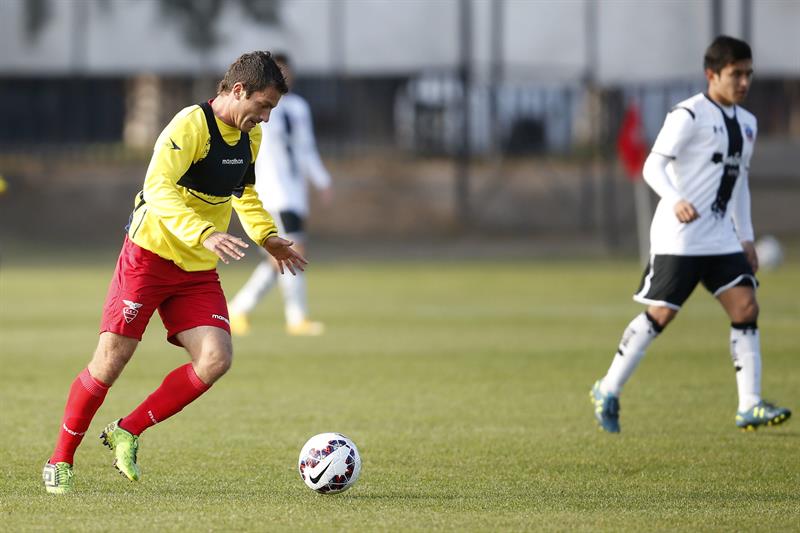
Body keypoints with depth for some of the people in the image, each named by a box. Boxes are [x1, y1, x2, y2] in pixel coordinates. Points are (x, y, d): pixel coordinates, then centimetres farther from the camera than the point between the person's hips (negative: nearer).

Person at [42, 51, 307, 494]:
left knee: (216, 359, -12)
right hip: (149, 256, -7)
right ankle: (60, 461, 9)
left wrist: (268, 236, 9)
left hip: (199, 272, 7)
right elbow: (158, 188, -30)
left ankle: (127, 433, 4)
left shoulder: (251, 137, 7)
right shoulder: (191, 126, -19)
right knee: (111, 358, -7)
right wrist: (205, 234, -40)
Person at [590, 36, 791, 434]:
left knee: (745, 308, -6)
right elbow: (653, 166, -15)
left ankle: (749, 406, -6)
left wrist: (746, 238, 19)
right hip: (679, 236, -7)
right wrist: (675, 200, -34)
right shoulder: (689, 115, -10)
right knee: (660, 314, -6)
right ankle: (608, 391, 10)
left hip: (721, 237, 7)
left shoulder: (746, 123, 15)